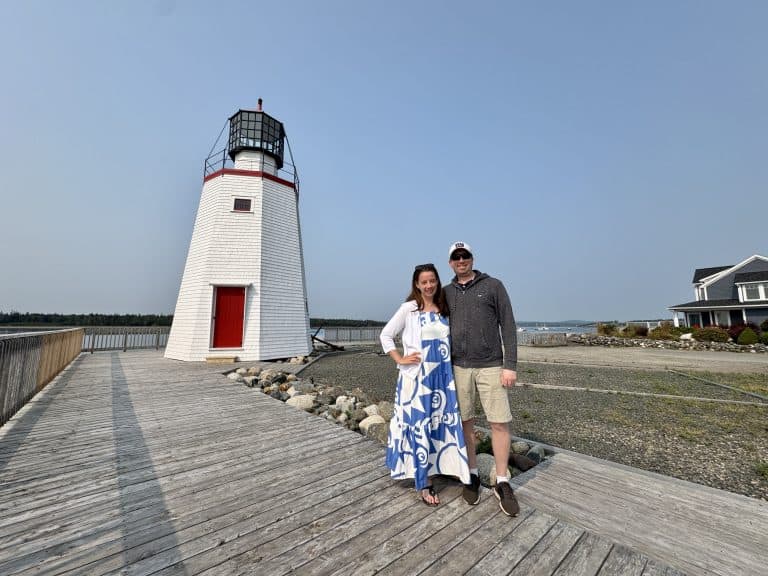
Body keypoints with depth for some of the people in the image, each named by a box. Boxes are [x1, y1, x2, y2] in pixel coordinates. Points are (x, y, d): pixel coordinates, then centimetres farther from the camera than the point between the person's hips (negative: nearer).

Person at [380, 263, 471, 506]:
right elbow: (385, 335, -2)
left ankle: (435, 467, 30)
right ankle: (424, 483, 19)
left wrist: (450, 365, 6)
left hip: (442, 375, 5)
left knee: (440, 424, 10)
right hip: (416, 376, -4)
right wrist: (400, 360, -8)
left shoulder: (444, 309, 8)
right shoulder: (409, 308, -5)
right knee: (419, 426, 4)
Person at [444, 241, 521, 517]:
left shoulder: (493, 285, -1)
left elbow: (508, 326, -4)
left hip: (491, 366, -2)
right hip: (459, 367, 2)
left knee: (499, 423, 1)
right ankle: (472, 475, 27)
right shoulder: (446, 293, 8)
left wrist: (510, 365, -11)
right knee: (465, 422, 9)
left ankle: (502, 483, 19)